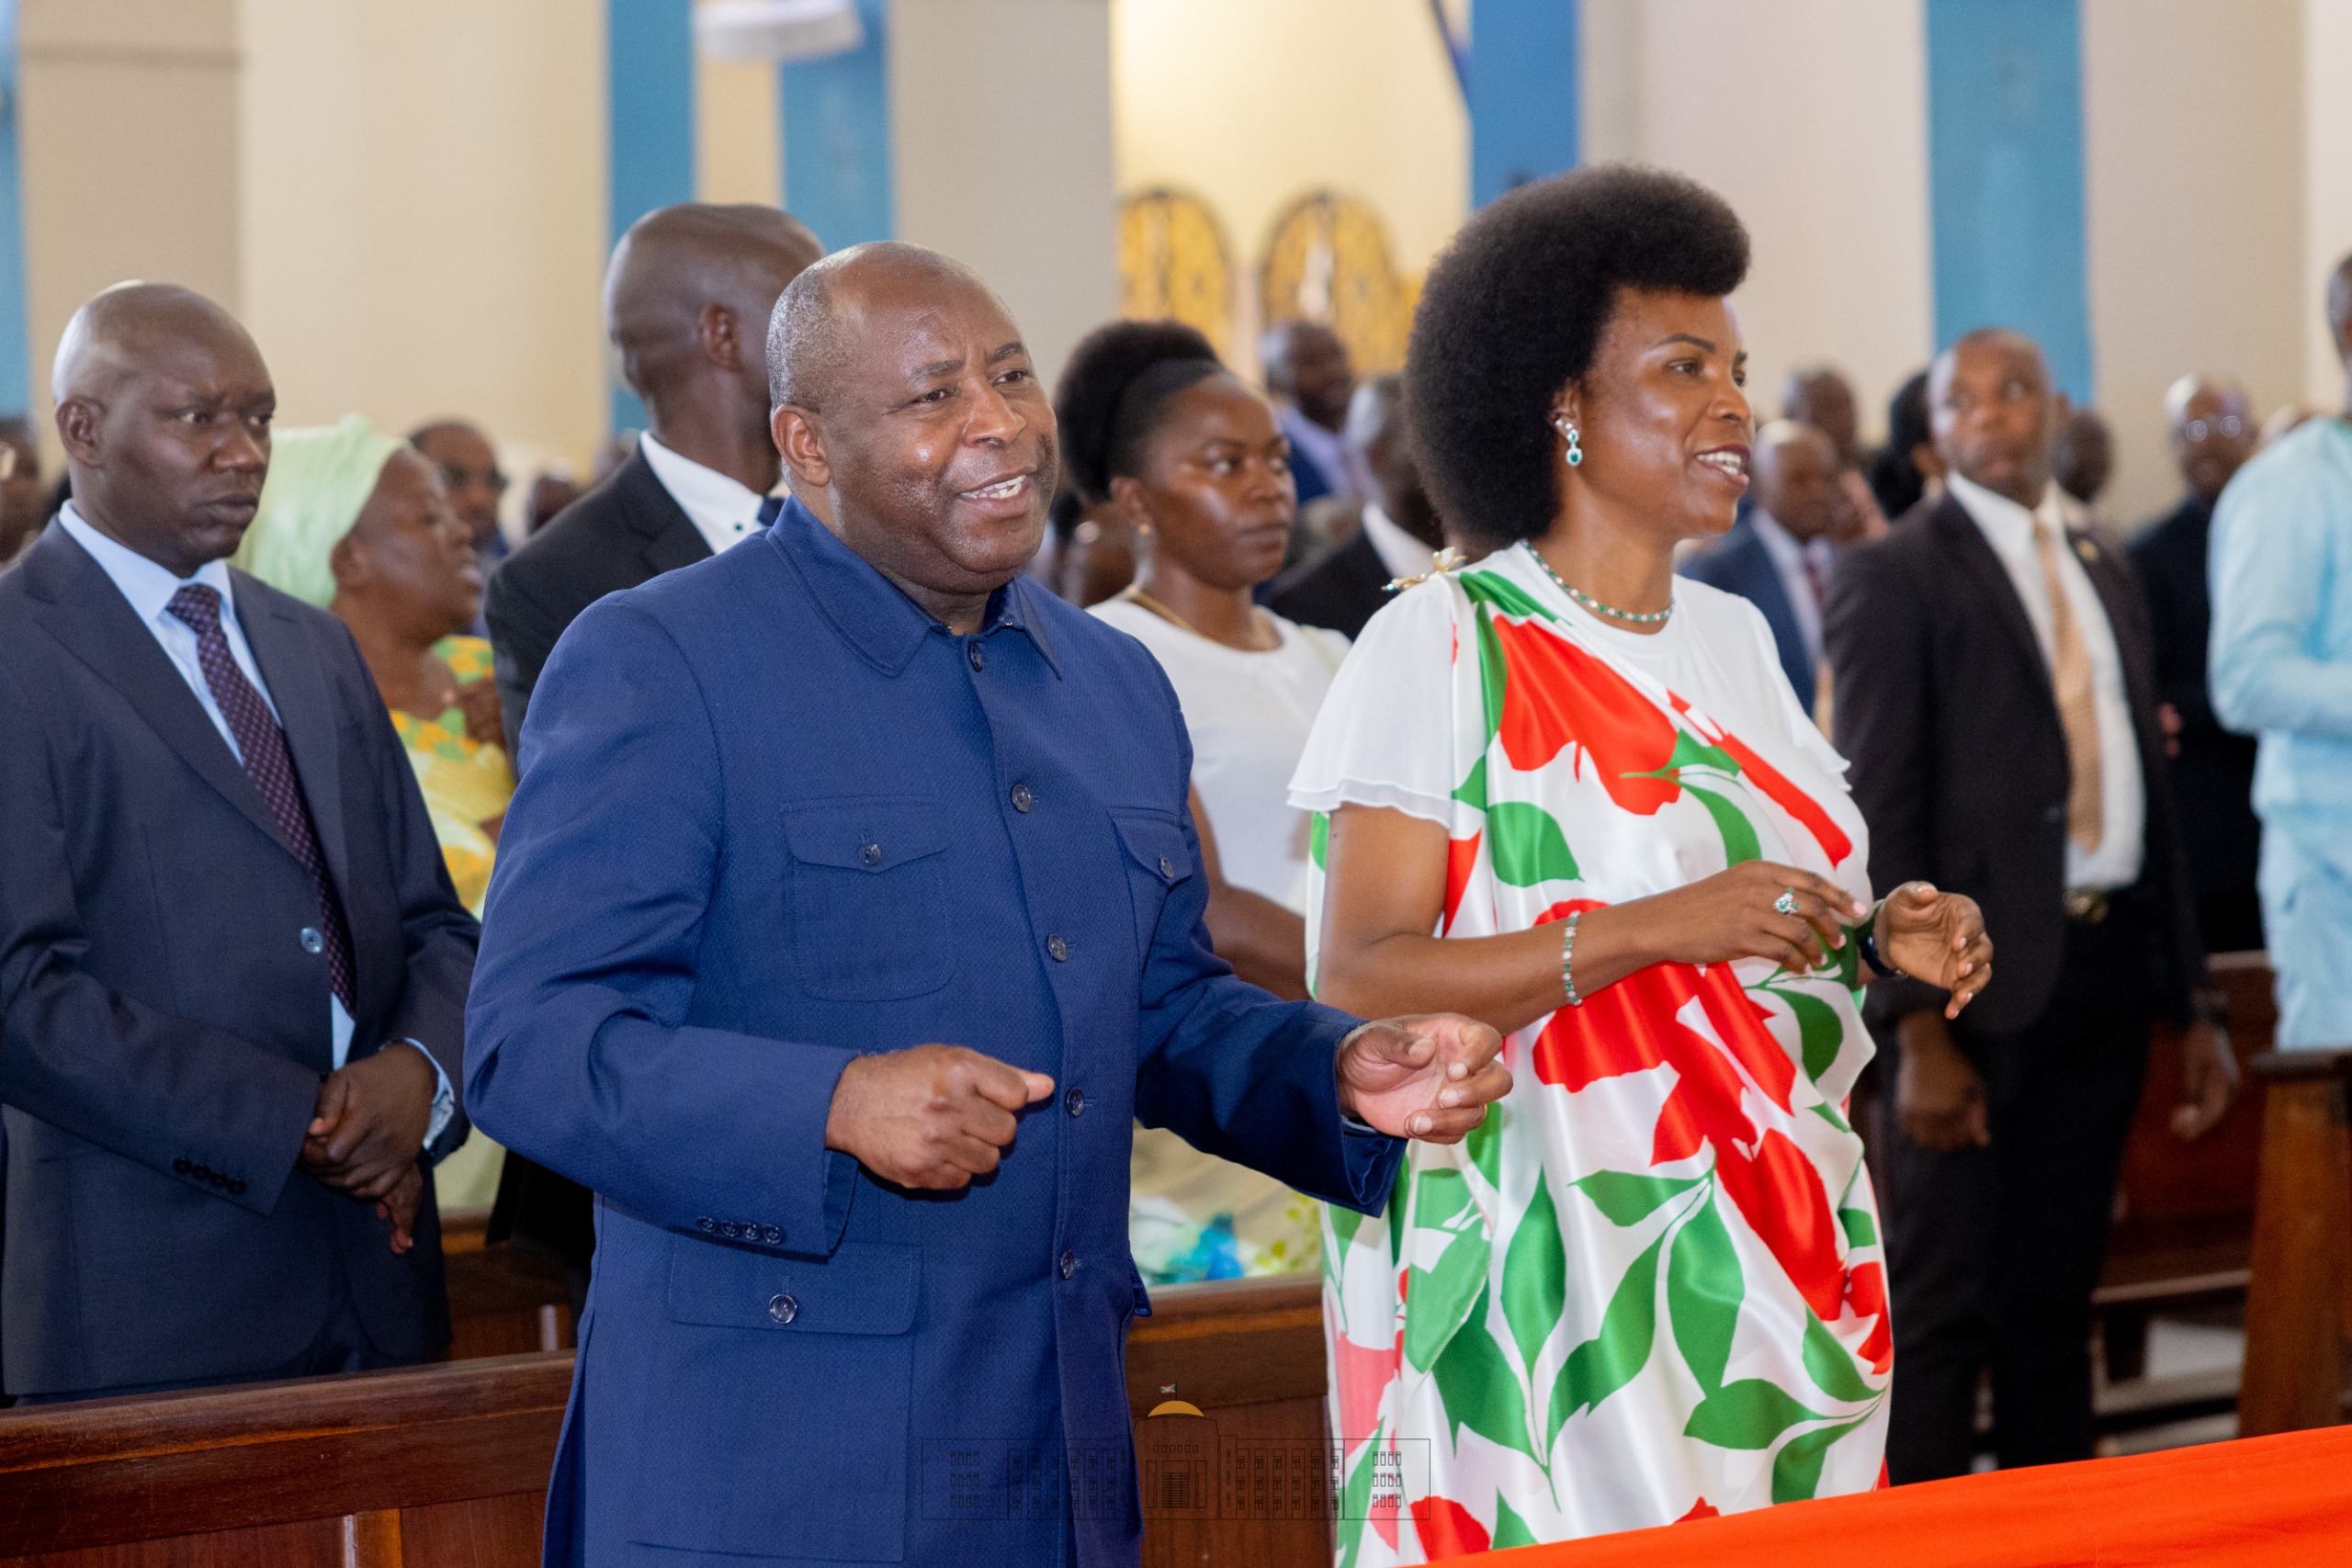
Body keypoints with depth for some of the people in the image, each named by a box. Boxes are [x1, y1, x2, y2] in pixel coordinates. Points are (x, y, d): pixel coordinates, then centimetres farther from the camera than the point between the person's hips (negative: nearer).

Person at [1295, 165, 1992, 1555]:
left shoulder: (1735, 637, 13)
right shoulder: (1442, 645, -8)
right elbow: (1359, 979, -16)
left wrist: (1879, 939, 2)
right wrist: (1652, 929, -23)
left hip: (1778, 1254, 6)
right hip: (1562, 1271, -6)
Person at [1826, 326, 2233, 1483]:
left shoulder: (2105, 574, 16)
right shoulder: (1894, 577, -5)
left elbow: (2152, 796, 18)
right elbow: (1875, 817, -10)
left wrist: (2194, 1003, 14)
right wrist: (1918, 1030, -16)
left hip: (2105, 976, 6)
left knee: (2057, 1305, 12)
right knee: (1945, 1311, -2)